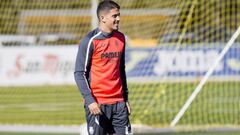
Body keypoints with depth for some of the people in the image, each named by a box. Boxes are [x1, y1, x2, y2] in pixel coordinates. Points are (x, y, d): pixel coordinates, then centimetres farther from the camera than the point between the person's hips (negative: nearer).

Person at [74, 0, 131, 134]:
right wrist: (89, 100, -17)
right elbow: (79, 73, -9)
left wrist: (126, 98, 17)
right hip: (97, 104, -5)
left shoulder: (120, 38, 11)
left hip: (118, 103, 6)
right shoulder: (90, 41, -8)